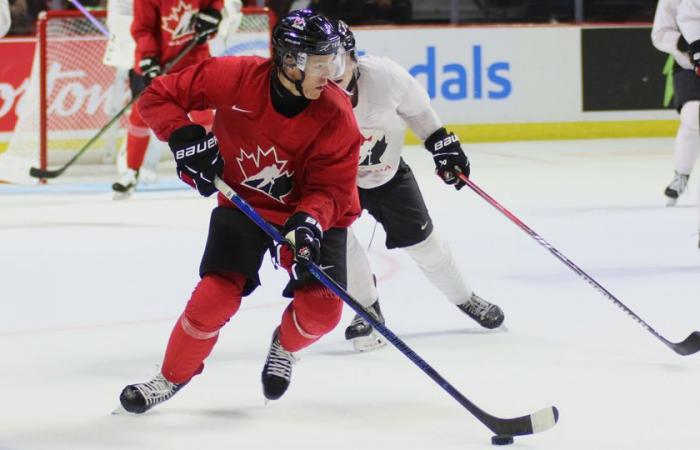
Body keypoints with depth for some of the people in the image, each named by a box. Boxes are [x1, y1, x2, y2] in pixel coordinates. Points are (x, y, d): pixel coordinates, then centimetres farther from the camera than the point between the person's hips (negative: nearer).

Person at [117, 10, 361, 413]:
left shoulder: (336, 116, -22)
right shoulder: (235, 78, -23)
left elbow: (330, 188, -18)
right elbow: (159, 97, -13)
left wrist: (310, 220, -37)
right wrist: (184, 136, -28)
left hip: (312, 212, 0)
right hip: (243, 202, 0)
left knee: (321, 309, -14)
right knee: (217, 295, -16)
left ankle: (285, 347, 22)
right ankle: (173, 376, 8)